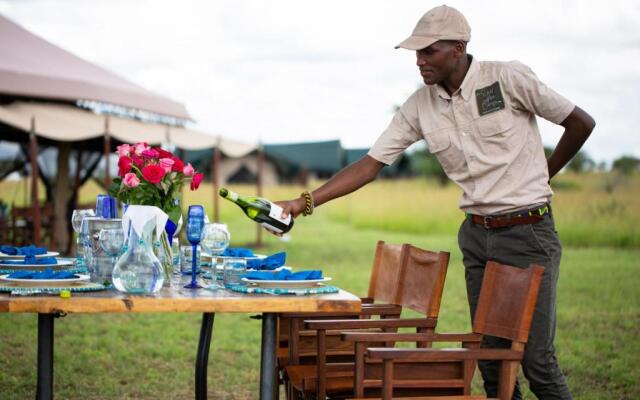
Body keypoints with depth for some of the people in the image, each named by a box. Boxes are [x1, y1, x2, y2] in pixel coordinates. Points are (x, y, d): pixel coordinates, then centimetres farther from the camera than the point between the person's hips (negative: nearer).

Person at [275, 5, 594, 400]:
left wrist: (542, 174, 6)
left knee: (537, 356, -4)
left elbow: (582, 123, -4)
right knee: (490, 354, 8)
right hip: (477, 234, 5)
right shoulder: (421, 106, 1)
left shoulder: (508, 78, -12)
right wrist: (303, 202, -10)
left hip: (528, 232, -5)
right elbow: (369, 165, 0)